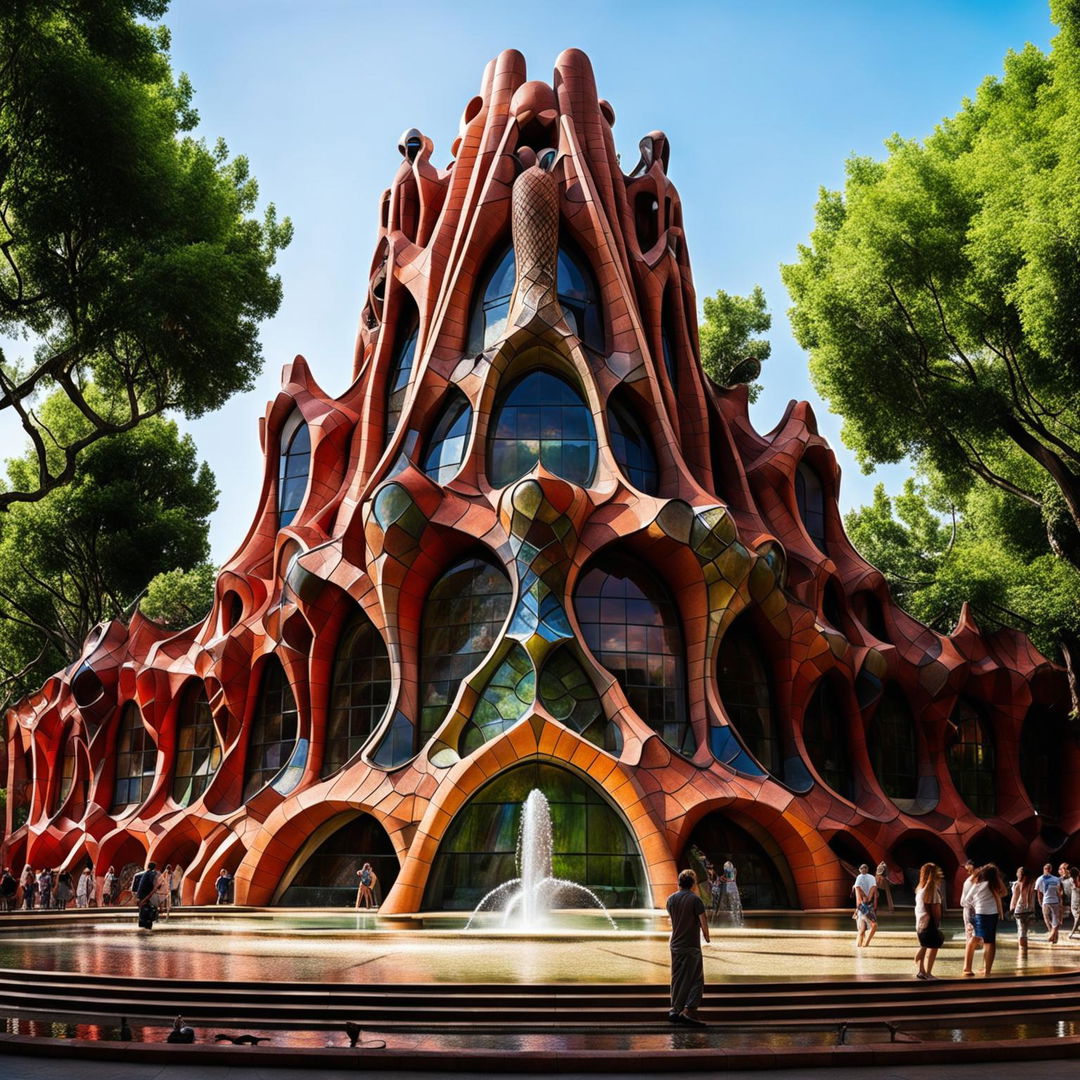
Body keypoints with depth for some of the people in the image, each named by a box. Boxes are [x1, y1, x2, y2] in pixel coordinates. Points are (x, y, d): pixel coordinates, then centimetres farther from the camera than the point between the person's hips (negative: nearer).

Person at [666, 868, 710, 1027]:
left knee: (677, 978, 14)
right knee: (696, 979, -2)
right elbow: (703, 922, -14)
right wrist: (706, 937, 4)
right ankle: (688, 1011, -10)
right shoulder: (695, 899, -13)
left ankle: (675, 1010, 16)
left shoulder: (671, 899, 5)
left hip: (675, 945, 6)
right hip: (691, 946, -6)